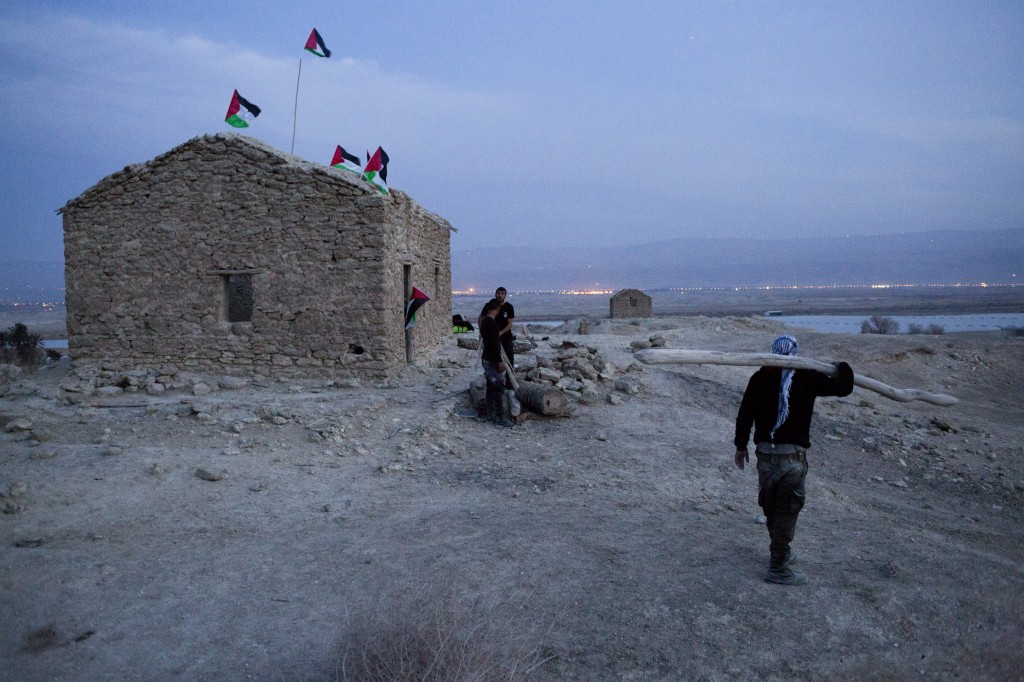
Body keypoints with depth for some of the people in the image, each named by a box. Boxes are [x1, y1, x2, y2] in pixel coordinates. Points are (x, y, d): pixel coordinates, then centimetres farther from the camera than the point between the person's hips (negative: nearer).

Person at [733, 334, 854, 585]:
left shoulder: (760, 378, 1)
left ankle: (781, 553, 36)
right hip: (793, 455, -4)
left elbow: (745, 414, 2)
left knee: (771, 506, 18)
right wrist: (842, 367, 20)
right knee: (787, 510, 2)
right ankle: (778, 568, 6)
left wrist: (741, 445, 12)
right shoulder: (807, 377, -7)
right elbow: (844, 387, -1)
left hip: (765, 453, 4)